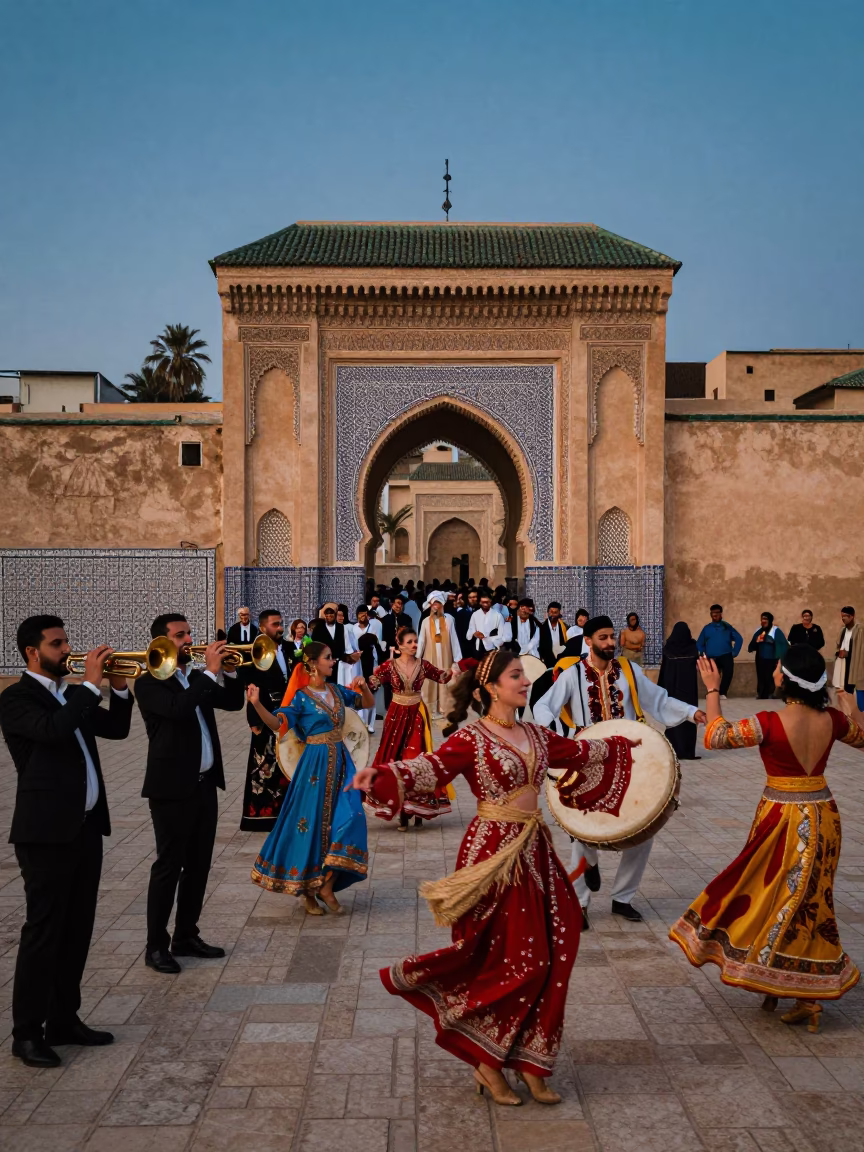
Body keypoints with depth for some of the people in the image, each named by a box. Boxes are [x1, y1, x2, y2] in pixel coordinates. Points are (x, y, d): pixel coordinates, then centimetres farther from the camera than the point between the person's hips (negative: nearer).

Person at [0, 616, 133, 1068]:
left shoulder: (71, 695, 14)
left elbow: (116, 729, 15)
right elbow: (54, 730, -27)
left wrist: (119, 687, 1)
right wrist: (91, 683, -21)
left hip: (86, 826, 8)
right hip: (47, 831, -8)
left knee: (77, 929, 12)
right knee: (43, 932, -2)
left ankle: (64, 1020, 23)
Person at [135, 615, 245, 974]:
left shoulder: (197, 679, 13)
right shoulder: (149, 683, -11)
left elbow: (233, 702, 12)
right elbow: (177, 710, -28)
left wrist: (230, 670, -4)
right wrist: (210, 671, -24)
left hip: (205, 785, 8)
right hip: (172, 789, -7)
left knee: (198, 865, 13)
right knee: (168, 867, -1)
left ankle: (186, 936, 24)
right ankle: (156, 946, 9)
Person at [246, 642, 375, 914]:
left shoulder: (337, 690, 8)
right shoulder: (301, 697, -8)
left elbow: (368, 703, 19)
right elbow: (278, 723, -19)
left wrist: (363, 687, -2)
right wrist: (257, 704, -34)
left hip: (340, 761, 6)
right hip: (316, 764, -6)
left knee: (348, 819, -3)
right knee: (312, 824, 1)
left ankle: (327, 885, 7)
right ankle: (308, 891, 16)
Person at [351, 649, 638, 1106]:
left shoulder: (534, 735, 10)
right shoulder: (471, 738, -11)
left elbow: (579, 751, 28)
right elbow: (431, 767, -27)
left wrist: (618, 745, 42)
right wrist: (382, 774, -45)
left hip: (534, 852, 7)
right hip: (493, 853, -7)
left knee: (544, 961, 7)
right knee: (512, 961, -4)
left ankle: (528, 1063, 22)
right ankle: (486, 1061, 16)